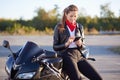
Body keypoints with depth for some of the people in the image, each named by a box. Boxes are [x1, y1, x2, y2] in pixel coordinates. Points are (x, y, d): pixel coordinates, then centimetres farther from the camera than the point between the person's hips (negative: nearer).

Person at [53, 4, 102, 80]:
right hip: (67, 55, -4)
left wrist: (80, 44, -4)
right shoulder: (59, 27, 5)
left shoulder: (79, 27, 16)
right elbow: (55, 47, 3)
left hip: (79, 55, 5)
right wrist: (66, 44, -14)